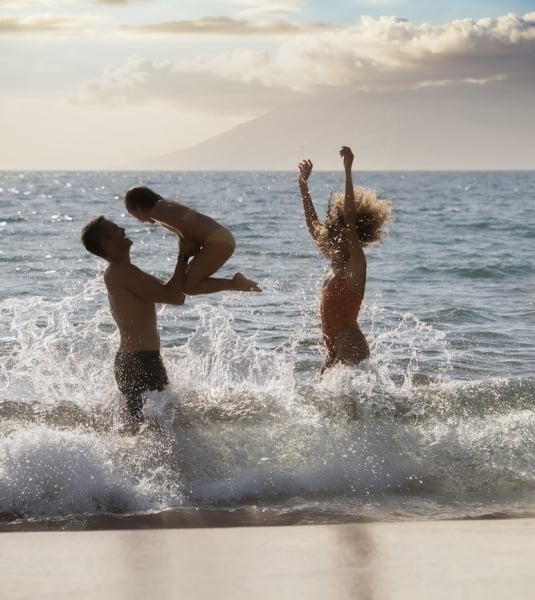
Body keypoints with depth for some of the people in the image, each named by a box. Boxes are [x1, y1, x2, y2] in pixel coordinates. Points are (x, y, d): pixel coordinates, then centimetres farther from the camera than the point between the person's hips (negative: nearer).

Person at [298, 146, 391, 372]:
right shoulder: (337, 265, 13)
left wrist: (348, 171, -26)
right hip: (336, 351, 9)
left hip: (351, 349, -9)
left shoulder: (356, 265, -9)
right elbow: (313, 224, 20)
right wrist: (303, 184, 21)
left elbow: (350, 219, -20)